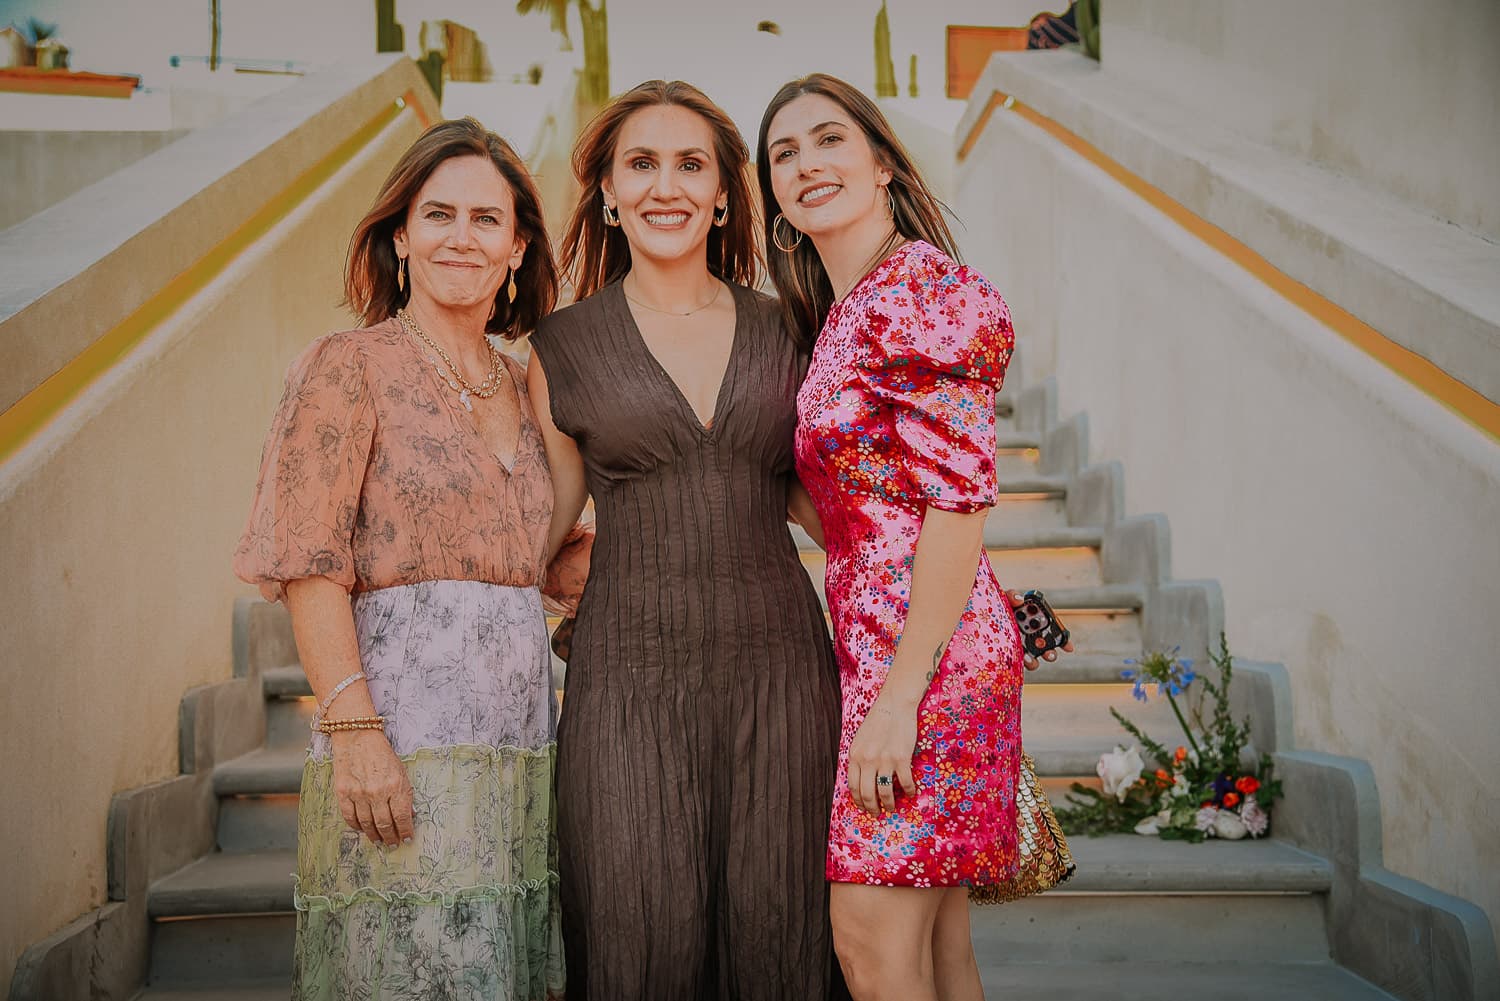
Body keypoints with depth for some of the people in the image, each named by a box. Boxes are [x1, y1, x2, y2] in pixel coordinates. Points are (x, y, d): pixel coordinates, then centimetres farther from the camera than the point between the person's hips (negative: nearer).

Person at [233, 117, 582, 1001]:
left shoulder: (522, 383, 15)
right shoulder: (351, 366, -2)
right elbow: (310, 565, -9)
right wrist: (353, 727, -18)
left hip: (523, 745, 6)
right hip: (403, 748, -6)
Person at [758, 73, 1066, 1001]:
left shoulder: (915, 285, -11)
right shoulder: (839, 314, 17)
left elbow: (961, 499, -18)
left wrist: (897, 700, -20)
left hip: (924, 651, -9)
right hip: (877, 645, 9)